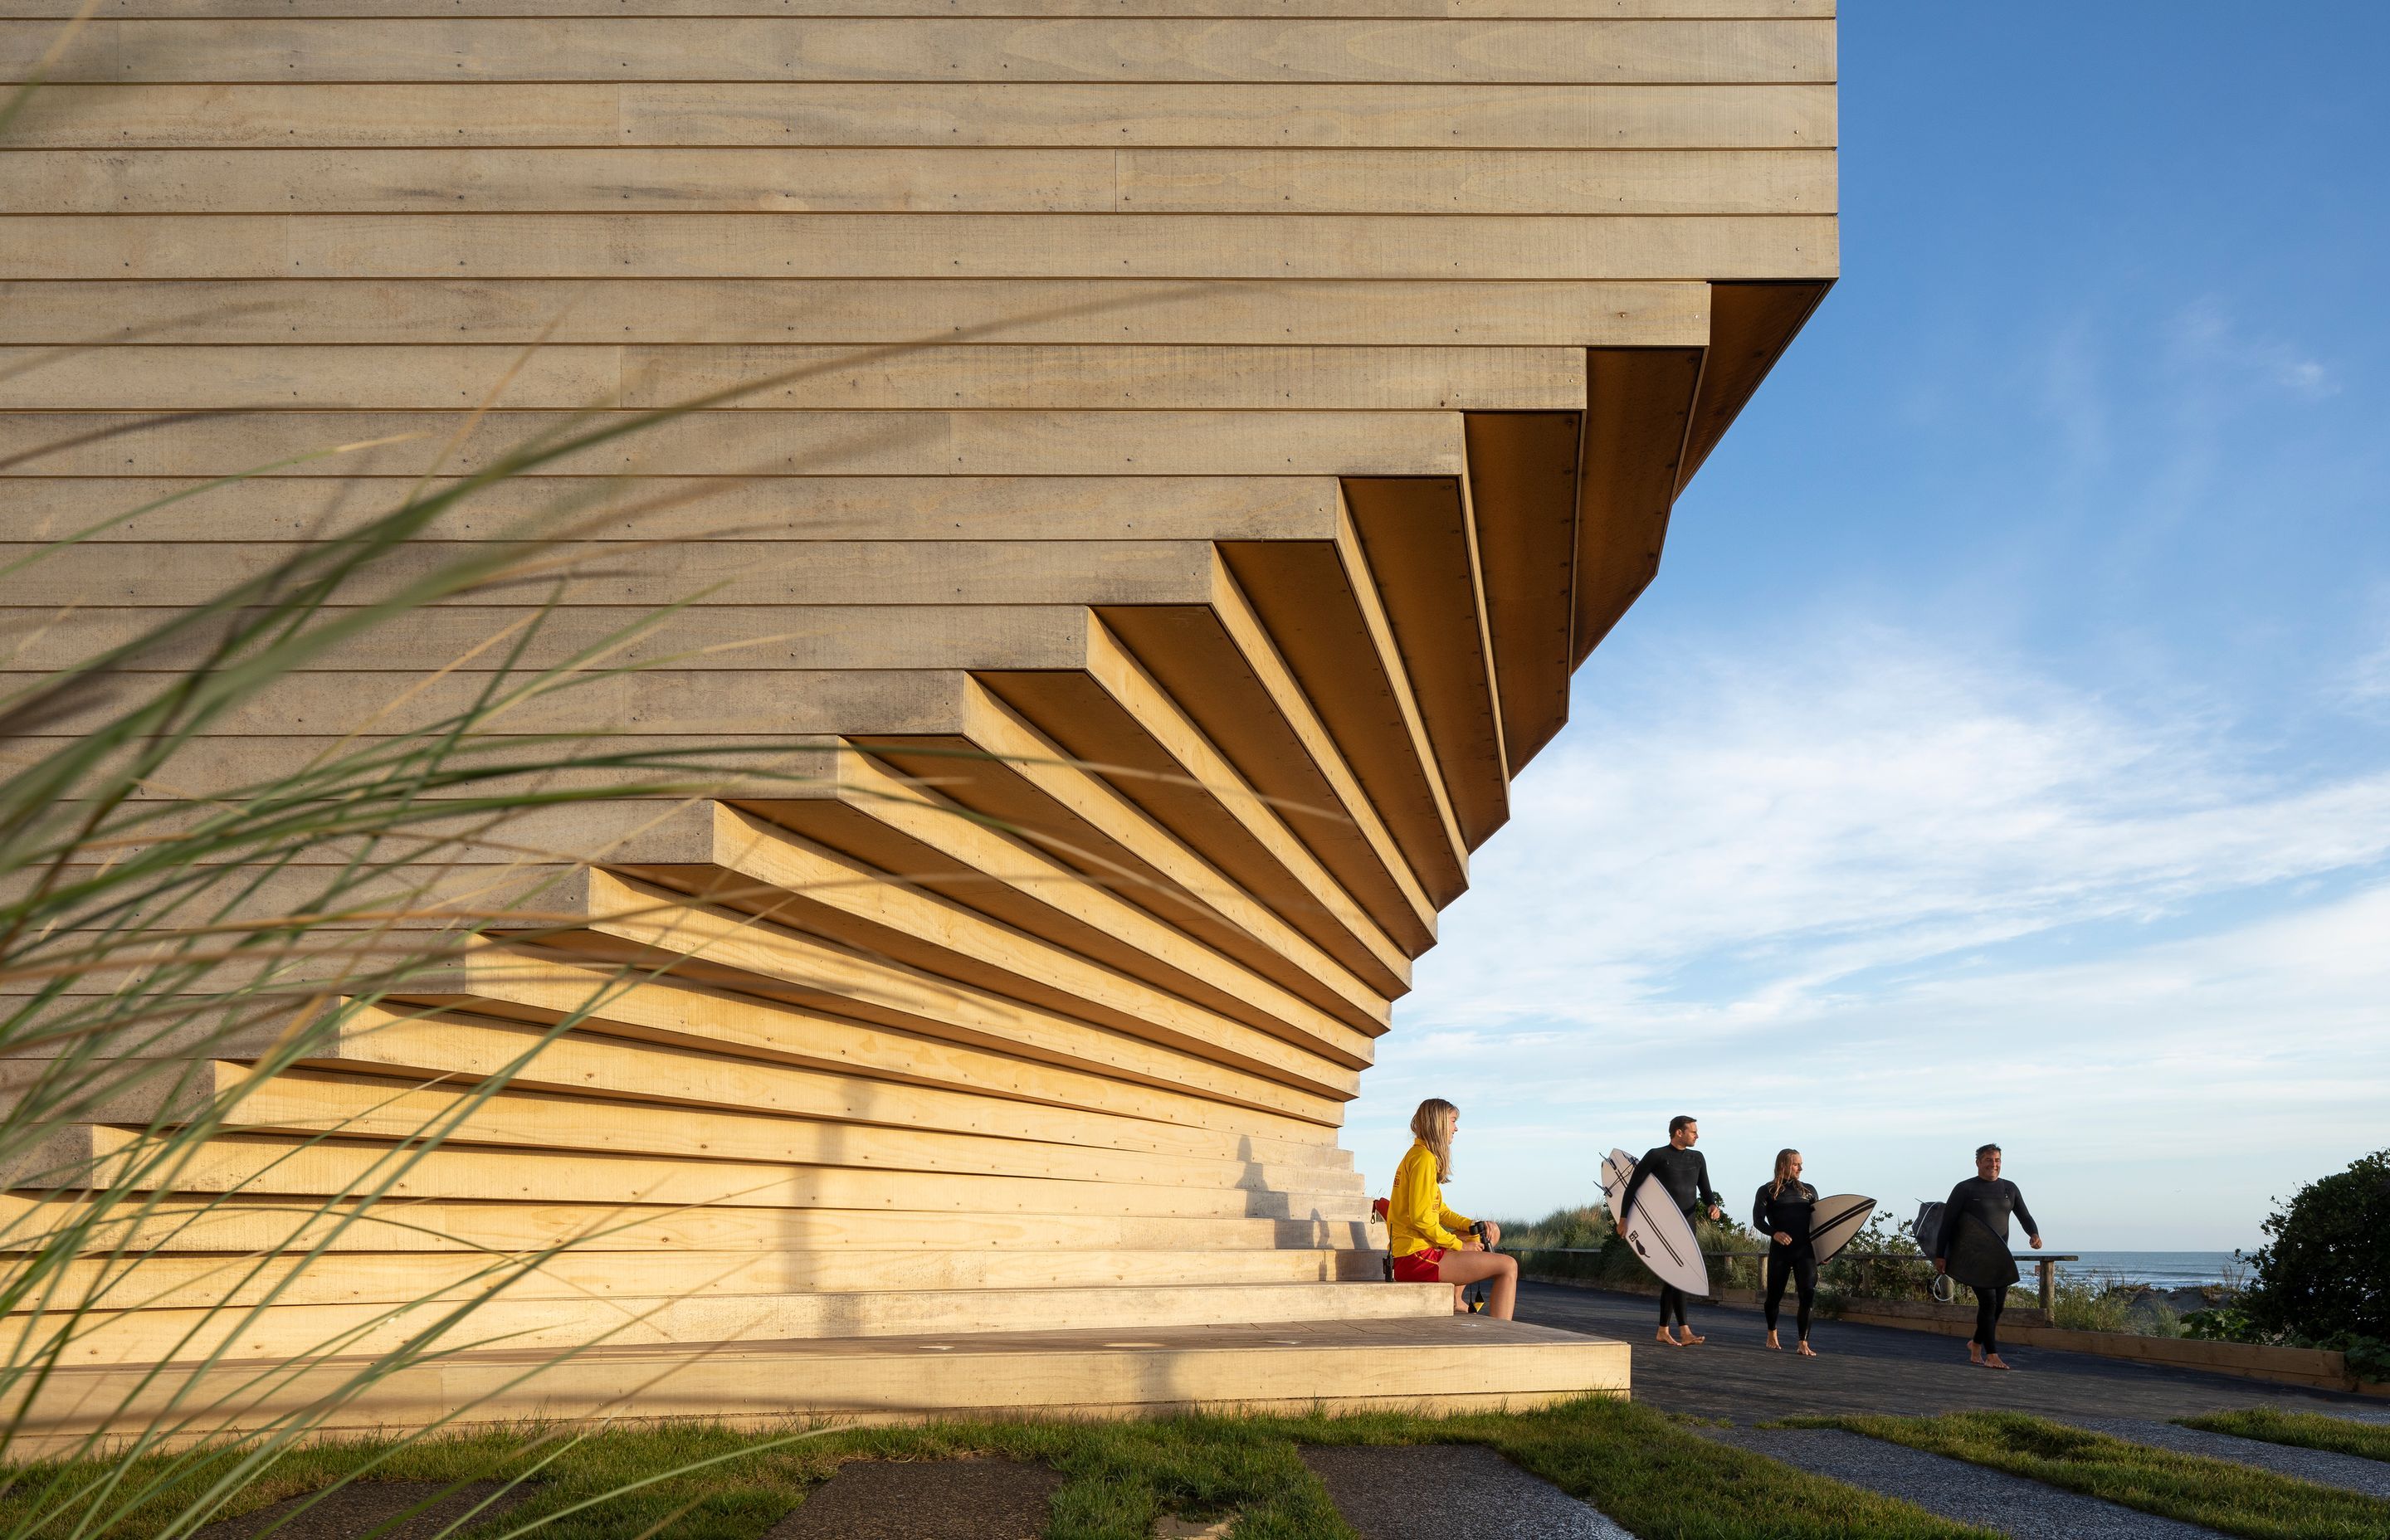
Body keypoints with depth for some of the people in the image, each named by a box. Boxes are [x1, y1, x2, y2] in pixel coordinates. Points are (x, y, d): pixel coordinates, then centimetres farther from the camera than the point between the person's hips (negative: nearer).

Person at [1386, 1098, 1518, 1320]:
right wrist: (1459, 1245, -10)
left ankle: (1454, 1301, 24)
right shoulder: (1424, 1158, -13)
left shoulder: (1416, 1155, 19)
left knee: (1491, 1233, 27)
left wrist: (1474, 1226, 6)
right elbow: (1421, 1218, -20)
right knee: (1508, 1266, -12)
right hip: (1416, 1258, -10)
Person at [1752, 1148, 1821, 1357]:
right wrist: (1775, 1233, -22)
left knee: (1808, 1295, -12)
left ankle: (1804, 1344, -10)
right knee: (1775, 1294, 10)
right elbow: (1758, 1220, -4)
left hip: (1805, 1250, 2)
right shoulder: (1768, 1191, 4)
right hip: (1780, 1251, -2)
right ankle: (1772, 1335, 34)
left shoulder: (1808, 1190, 14)